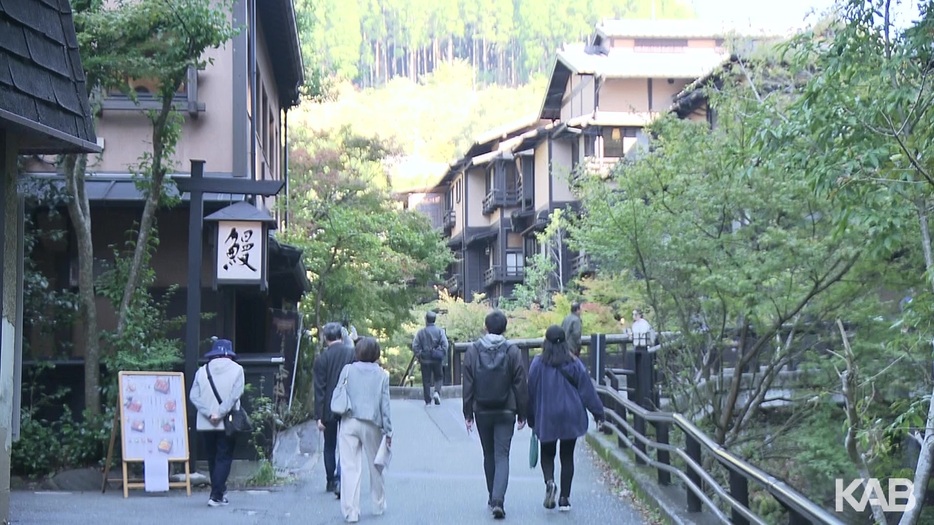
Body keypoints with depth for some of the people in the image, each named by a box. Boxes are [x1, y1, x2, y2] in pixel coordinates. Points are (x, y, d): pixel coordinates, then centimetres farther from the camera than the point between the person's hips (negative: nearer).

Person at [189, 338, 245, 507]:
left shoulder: (202, 371, 4)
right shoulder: (236, 369, -1)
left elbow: (194, 396, -5)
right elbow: (235, 395, -13)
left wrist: (209, 413, -11)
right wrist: (220, 414, -13)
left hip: (205, 424, 2)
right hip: (228, 423, -2)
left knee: (212, 459, 15)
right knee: (224, 458, 1)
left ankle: (220, 492, 23)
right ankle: (216, 495, -9)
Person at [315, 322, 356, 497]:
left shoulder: (322, 358, -6)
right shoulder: (353, 353, -5)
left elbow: (319, 389, -6)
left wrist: (319, 416, -4)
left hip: (329, 409, 0)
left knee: (329, 446, 16)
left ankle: (331, 481, 24)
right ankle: (340, 480, -13)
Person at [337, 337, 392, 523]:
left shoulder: (347, 370, -1)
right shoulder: (381, 375, -1)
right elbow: (385, 404, 0)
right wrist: (388, 430, 5)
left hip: (349, 422, 0)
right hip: (371, 424, 0)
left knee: (350, 468, -1)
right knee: (375, 466, 17)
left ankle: (351, 512, -5)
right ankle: (379, 505, 31)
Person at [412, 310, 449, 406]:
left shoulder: (421, 332, -2)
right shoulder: (439, 331, -3)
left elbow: (414, 346, -5)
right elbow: (445, 345, -10)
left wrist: (419, 356, 4)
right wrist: (443, 357, -2)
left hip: (425, 360, 0)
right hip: (437, 359, 0)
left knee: (426, 380, 7)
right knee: (439, 377, 15)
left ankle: (428, 401, 7)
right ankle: (437, 392, -10)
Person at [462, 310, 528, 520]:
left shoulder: (473, 350, -4)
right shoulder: (512, 351, -7)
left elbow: (468, 385, -2)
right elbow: (521, 385, -4)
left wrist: (468, 413, 4)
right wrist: (522, 414, 4)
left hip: (482, 412, 2)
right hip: (506, 412, -1)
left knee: (488, 455, 17)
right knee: (502, 455, -2)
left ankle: (492, 497, 24)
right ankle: (498, 499, -17)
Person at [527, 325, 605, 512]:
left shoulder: (538, 364, -6)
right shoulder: (574, 363, -3)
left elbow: (532, 392, -1)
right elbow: (587, 389, -1)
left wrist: (531, 419, 9)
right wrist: (598, 413, 6)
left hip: (546, 418, -1)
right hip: (571, 417, 1)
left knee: (547, 454, 13)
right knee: (567, 456, 10)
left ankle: (549, 481, -16)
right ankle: (564, 498, 8)